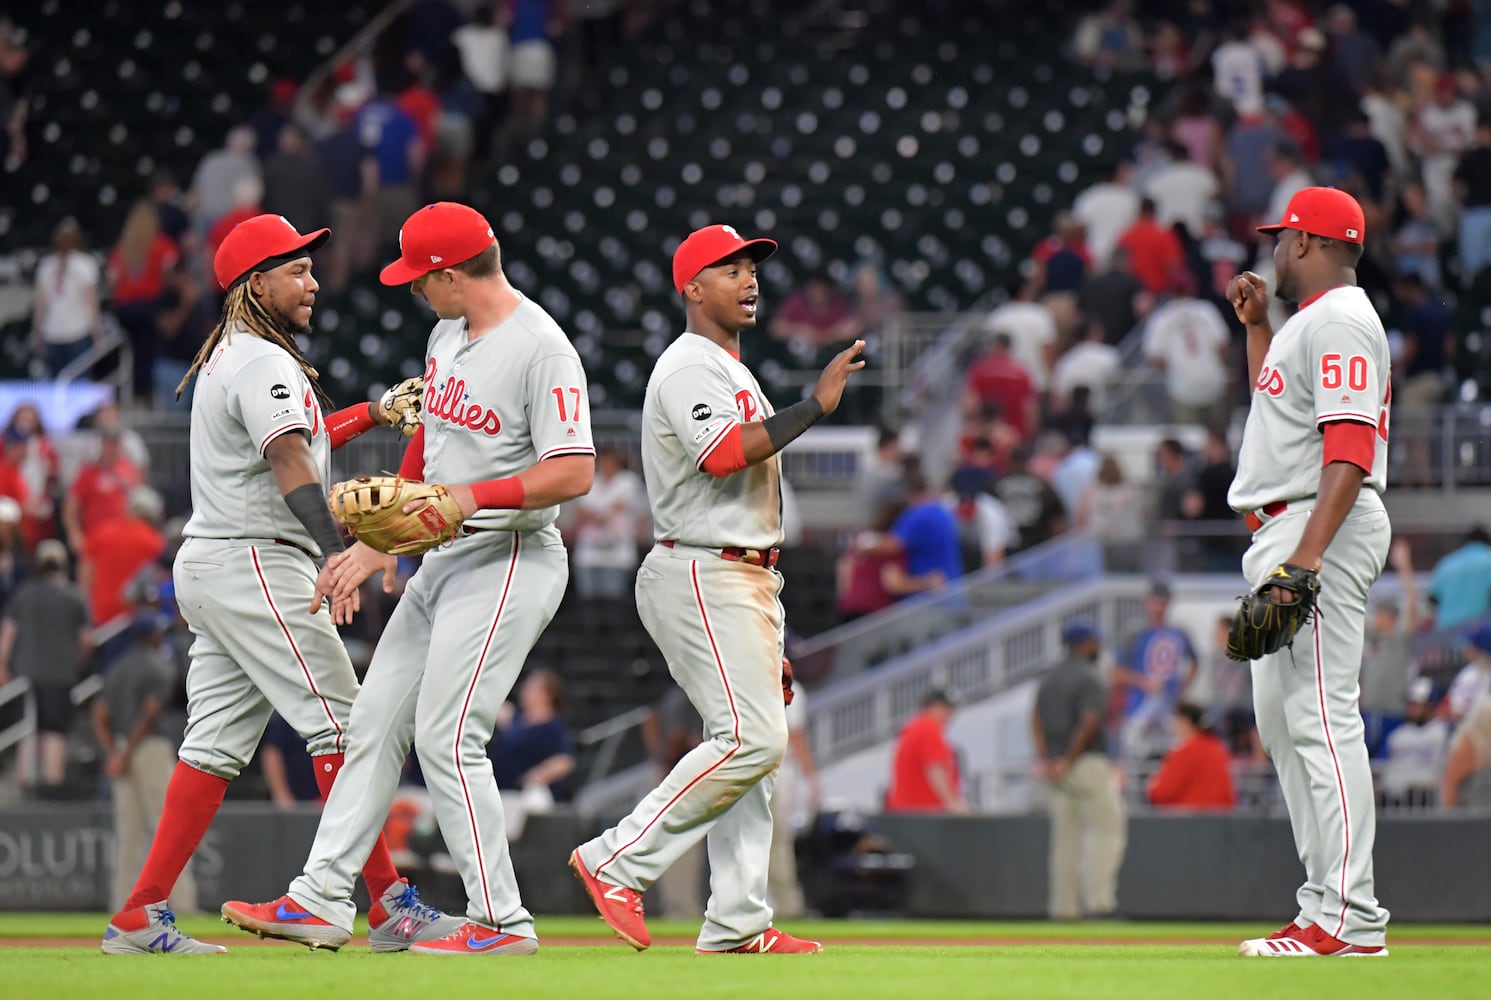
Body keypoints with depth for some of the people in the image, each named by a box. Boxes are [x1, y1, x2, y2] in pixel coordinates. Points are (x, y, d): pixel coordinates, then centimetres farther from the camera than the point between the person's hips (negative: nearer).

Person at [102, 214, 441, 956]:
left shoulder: (227, 358, 20)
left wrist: (373, 414, 24)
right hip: (254, 564, -10)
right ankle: (388, 904, -9)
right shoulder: (263, 362, -12)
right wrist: (342, 557, -36)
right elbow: (293, 470, -25)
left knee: (216, 746, 7)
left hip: (207, 569, 10)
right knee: (339, 724, -8)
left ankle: (140, 918, 2)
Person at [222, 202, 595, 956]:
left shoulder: (541, 350, -17)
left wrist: (476, 496, -27)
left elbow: (575, 472, -22)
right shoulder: (449, 334, 12)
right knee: (376, 721, 8)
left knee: (447, 737, -13)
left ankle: (499, 920, -5)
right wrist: (378, 541, 18)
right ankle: (322, 901, 13)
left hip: (510, 560, -9)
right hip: (442, 557, 9)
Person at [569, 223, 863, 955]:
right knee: (750, 739, -18)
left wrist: (770, 635, 23)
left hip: (748, 579, 10)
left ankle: (737, 923, 5)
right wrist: (814, 406, -26)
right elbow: (722, 454, -28)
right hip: (699, 580, -10)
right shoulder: (689, 367, -10)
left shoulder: (734, 374, 23)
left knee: (751, 745, 6)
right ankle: (616, 862, -13)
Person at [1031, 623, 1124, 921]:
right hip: (1088, 763, -8)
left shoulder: (1050, 678, 14)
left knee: (1065, 837, 10)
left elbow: (1036, 719, 10)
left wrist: (1044, 758, 1)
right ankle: (1099, 899, -14)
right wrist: (1069, 760, -15)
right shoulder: (1089, 678, -11)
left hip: (1057, 769, 8)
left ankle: (1065, 905, 9)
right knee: (1107, 829, -5)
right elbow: (1090, 722, -21)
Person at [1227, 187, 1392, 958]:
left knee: (1321, 717, -15)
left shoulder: (1340, 321, -12)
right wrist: (1255, 325, 30)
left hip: (1325, 525, -11)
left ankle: (1351, 919, -20)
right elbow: (1274, 405, 39)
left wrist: (1308, 555, -30)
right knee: (1283, 719, 13)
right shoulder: (1310, 323, 21)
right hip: (1286, 534, 11)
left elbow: (1350, 449, -23)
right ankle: (1324, 906, 16)